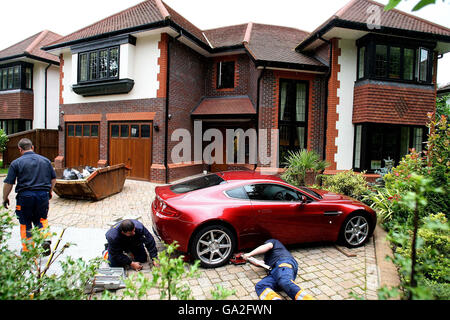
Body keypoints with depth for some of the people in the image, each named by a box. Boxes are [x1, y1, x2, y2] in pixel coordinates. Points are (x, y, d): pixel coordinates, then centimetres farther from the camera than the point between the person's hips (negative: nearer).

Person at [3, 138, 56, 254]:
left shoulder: (16, 163, -4)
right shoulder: (45, 160, 6)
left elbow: (8, 183, -3)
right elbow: (53, 179, 11)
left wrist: (5, 198, 11)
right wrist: (50, 192, 26)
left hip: (25, 196, -2)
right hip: (43, 194, 2)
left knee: (25, 223, 13)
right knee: (41, 219, 18)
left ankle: (27, 249, 19)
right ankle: (46, 239, -4)